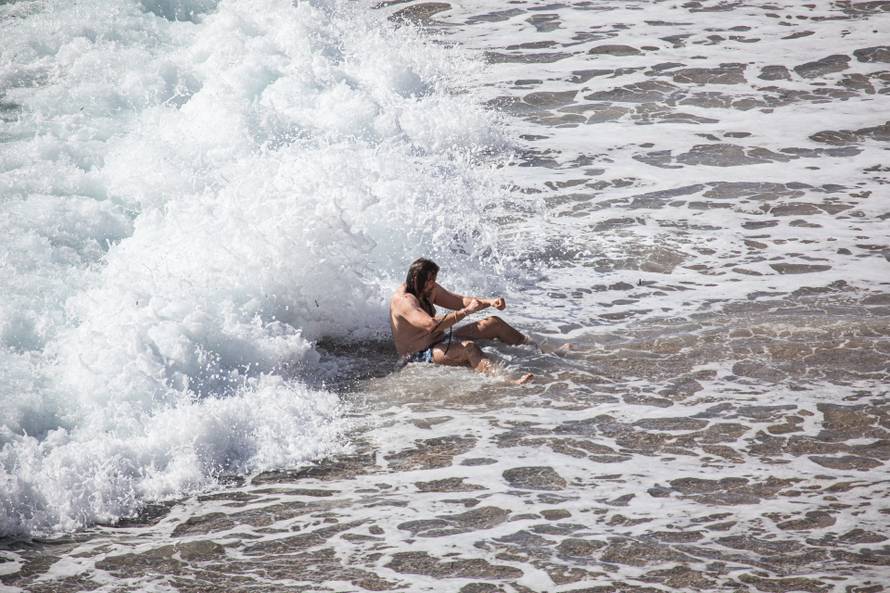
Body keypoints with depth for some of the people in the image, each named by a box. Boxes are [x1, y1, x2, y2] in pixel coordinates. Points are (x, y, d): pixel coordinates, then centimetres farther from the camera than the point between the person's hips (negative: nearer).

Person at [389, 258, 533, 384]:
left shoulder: (429, 289, 3)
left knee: (494, 323, 8)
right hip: (420, 356, -10)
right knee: (469, 348, -37)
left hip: (439, 340, 10)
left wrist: (489, 302, -7)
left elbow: (459, 301, 10)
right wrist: (466, 312, -35)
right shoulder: (403, 300, -27)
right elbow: (431, 325, -40)